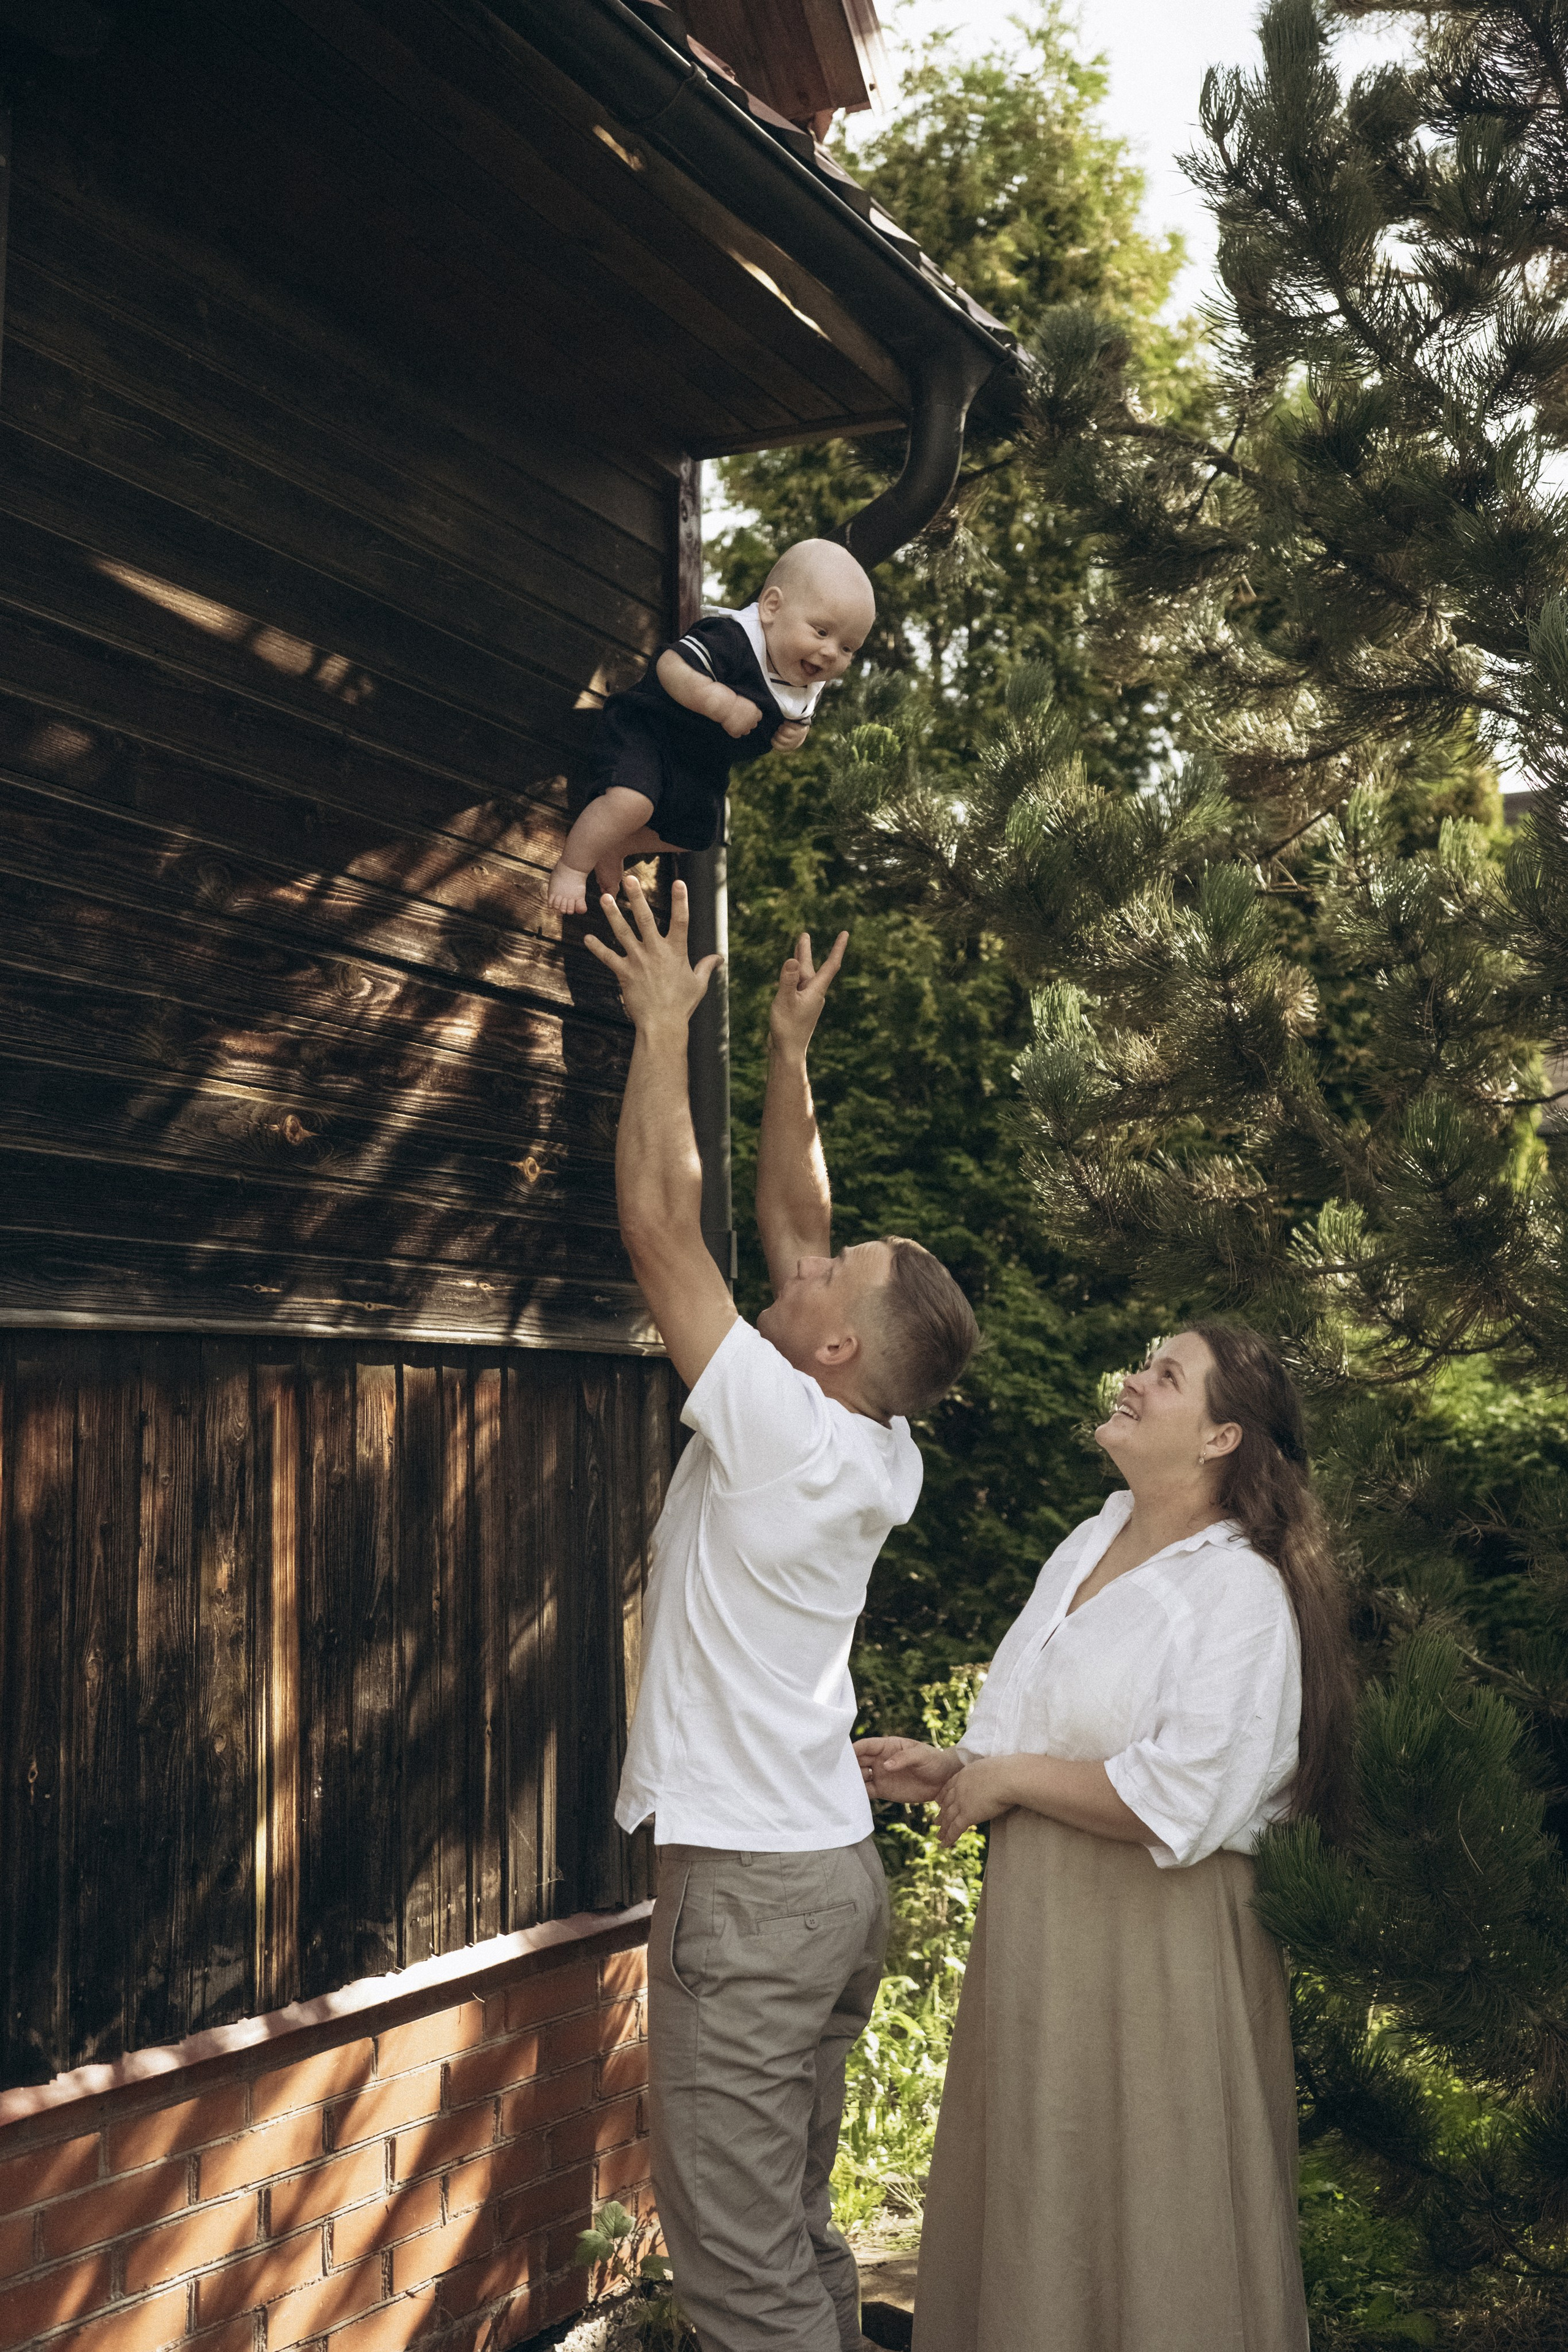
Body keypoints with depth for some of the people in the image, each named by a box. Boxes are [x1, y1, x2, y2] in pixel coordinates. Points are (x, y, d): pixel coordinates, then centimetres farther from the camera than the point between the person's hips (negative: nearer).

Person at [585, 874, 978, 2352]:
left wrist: (664, 1023, -8)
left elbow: (661, 1224, -16)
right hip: (833, 1873, 9)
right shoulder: (877, 1453, 3)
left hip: (749, 1889, -9)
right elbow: (790, 1216, 13)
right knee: (796, 2229, 19)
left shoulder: (788, 1433, -18)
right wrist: (789, 1050, 16)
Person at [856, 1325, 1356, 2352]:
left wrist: (1008, 1778, -15)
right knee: (1034, 2207, 17)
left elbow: (1178, 1803, -25)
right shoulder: (1089, 1546, 10)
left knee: (1142, 2228, 5)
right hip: (1042, 1924, 8)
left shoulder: (1239, 1594, -16)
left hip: (1155, 1946, -8)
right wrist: (953, 1771, 5)